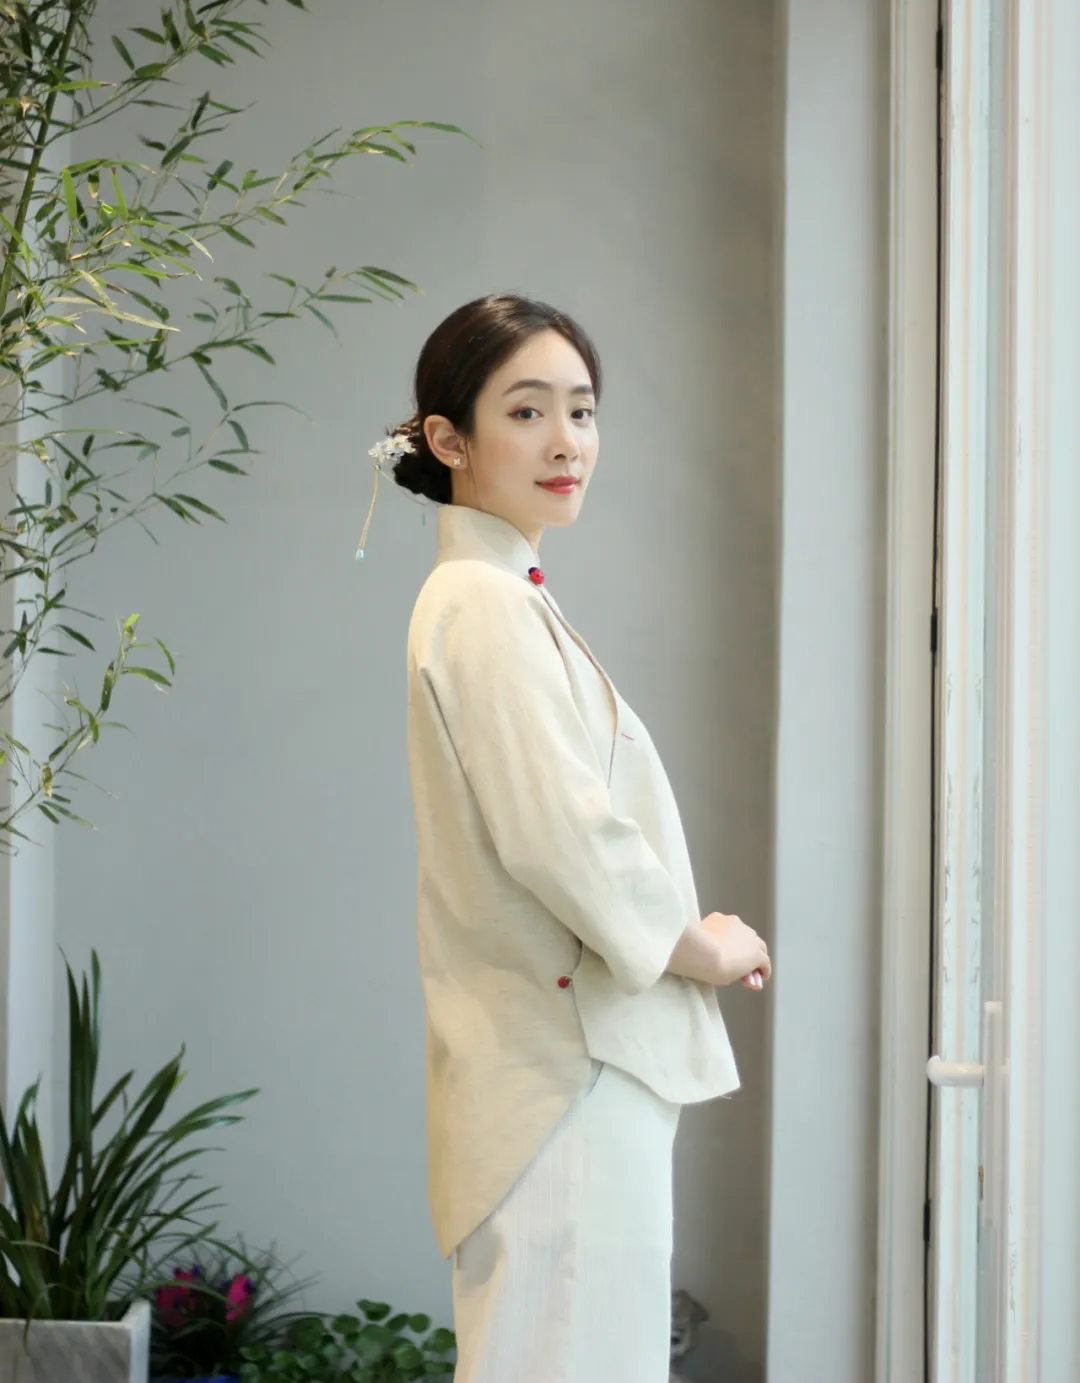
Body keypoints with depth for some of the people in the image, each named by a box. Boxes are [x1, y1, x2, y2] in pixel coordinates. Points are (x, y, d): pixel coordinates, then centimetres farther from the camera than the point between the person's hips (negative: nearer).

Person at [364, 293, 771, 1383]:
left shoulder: (491, 598, 17)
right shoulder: (487, 607, -14)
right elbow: (557, 833, -22)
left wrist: (682, 940, 11)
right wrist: (699, 945, -9)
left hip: (565, 1066, 10)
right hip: (568, 1073, -10)